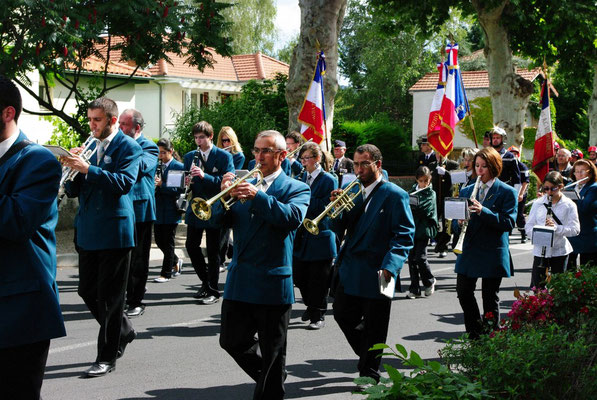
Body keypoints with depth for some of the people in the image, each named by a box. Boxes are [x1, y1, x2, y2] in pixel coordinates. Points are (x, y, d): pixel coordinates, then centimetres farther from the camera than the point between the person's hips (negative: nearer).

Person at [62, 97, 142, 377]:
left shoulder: (128, 147, -6)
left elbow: (124, 182, -22)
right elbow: (73, 190, 13)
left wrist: (86, 168, -27)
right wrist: (71, 167, -8)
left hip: (114, 230, -7)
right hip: (88, 232, 7)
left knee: (109, 296, -1)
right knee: (87, 291, 12)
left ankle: (107, 357, 7)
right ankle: (123, 332, 33)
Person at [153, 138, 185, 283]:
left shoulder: (178, 167, -7)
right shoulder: (157, 165, 10)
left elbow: (179, 190, -15)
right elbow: (152, 184, 16)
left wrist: (162, 184, -24)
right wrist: (153, 184, -8)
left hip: (171, 210, -6)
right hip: (158, 210, 6)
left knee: (168, 242, -1)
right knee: (159, 241, 9)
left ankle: (166, 273, 7)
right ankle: (176, 261, 32)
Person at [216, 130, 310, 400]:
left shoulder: (296, 189, -1)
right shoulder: (244, 182, 13)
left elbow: (293, 217, -22)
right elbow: (219, 219, 4)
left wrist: (257, 196, -31)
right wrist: (225, 195, -16)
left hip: (272, 283, -5)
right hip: (239, 281, 5)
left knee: (272, 355, 5)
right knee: (232, 341, 11)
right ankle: (268, 376, 32)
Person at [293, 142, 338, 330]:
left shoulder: (329, 180, -6)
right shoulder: (301, 177, 12)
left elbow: (325, 207, -15)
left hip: (320, 237, -6)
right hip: (301, 236, 6)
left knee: (318, 281, -1)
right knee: (299, 277, 10)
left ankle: (318, 316, 9)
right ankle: (311, 306, 31)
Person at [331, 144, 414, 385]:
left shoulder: (395, 195, -10)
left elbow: (404, 236, -15)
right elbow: (340, 228, 12)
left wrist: (390, 266, -27)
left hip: (375, 273, -6)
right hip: (350, 272, 7)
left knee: (373, 328, 4)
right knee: (343, 315, 12)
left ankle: (369, 373, 19)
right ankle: (367, 355, 34)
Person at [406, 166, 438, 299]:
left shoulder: (431, 194, -1)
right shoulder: (412, 191, 12)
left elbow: (424, 210, -16)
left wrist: (409, 204, -16)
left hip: (423, 229, -4)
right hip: (411, 229, 4)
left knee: (420, 258, -9)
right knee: (411, 259, 3)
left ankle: (429, 282, 16)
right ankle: (414, 289, 10)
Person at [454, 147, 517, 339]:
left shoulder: (507, 192, -4)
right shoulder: (467, 191, 12)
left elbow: (508, 222, -15)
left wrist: (483, 211, -27)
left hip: (493, 253, -5)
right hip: (469, 250, 5)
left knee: (490, 298, 2)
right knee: (463, 291, 2)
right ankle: (475, 332, 19)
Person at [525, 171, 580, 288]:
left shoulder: (569, 205, -2)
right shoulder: (538, 204, 5)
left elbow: (575, 229, -8)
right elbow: (528, 227, 6)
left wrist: (557, 227, -25)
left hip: (560, 251, -1)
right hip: (540, 251, 1)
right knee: (537, 286, -2)